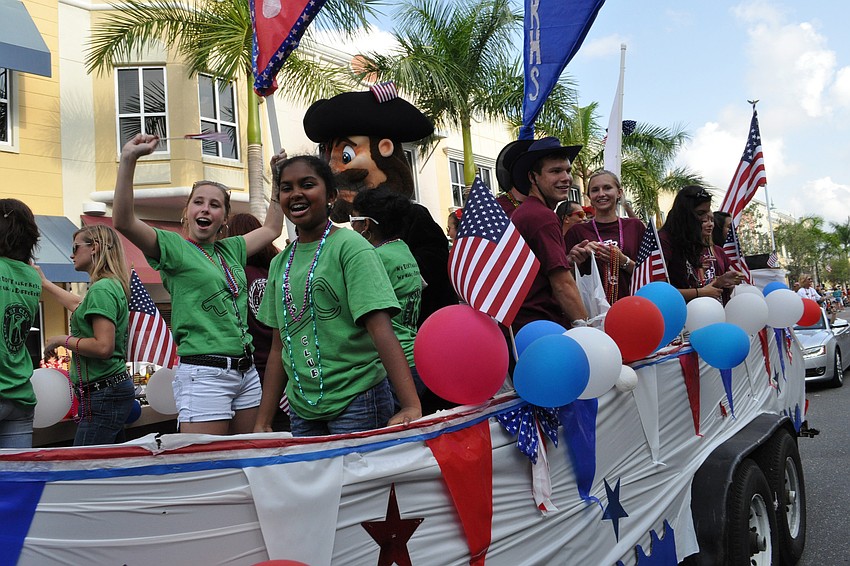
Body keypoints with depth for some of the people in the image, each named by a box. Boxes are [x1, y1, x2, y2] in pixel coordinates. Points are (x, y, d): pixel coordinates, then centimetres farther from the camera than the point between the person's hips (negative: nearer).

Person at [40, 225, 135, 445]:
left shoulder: (102, 289, -14)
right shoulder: (111, 286, 16)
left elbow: (103, 347, -23)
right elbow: (80, 306, 40)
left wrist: (62, 340, -9)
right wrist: (45, 284, 51)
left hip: (103, 394, -10)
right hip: (115, 388, 10)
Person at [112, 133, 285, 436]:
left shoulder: (230, 250, 16)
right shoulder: (173, 247, -1)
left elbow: (272, 228, 29)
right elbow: (123, 221, -16)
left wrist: (277, 178, 26)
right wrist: (128, 159, -23)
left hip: (246, 373, 7)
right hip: (204, 374, -7)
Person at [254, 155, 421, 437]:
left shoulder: (350, 246, -8)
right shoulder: (280, 263, 10)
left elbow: (381, 329, -19)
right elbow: (279, 346, 13)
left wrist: (411, 406, -29)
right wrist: (262, 423, 10)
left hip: (356, 400, -5)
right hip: (302, 407, 5)